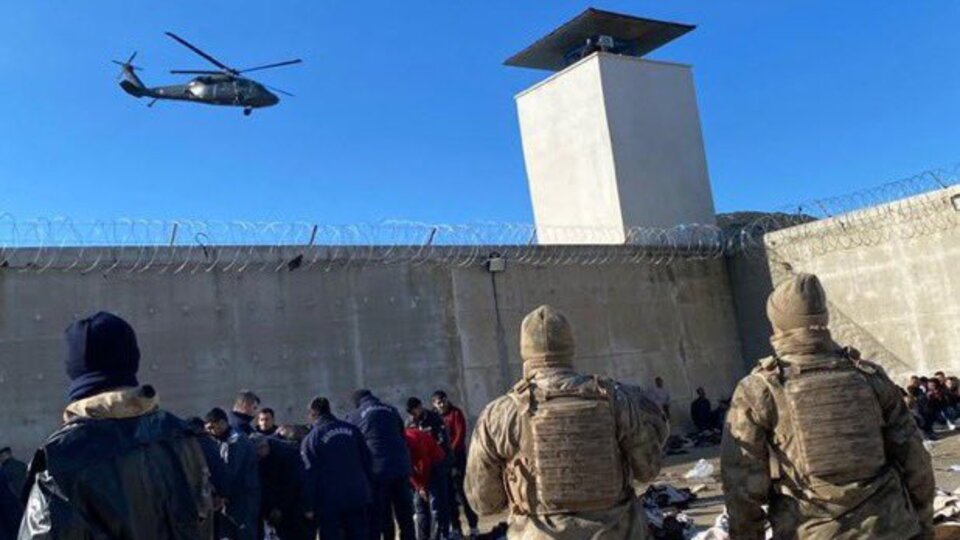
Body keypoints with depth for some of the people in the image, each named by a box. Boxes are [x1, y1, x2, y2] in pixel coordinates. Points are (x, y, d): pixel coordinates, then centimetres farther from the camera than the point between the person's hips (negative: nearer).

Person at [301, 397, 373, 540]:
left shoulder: (311, 438, -5)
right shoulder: (352, 430, 5)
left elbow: (310, 474, -7)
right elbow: (367, 460, 7)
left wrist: (310, 506, -3)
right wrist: (366, 487, 16)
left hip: (330, 501, -3)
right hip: (358, 496, 3)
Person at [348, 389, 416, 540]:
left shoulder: (355, 417, 6)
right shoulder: (392, 411, 16)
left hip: (377, 471, -3)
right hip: (401, 468, 3)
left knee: (377, 518, 4)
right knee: (405, 515, 12)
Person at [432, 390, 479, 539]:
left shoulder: (456, 413, -1)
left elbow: (461, 434, -9)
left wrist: (451, 451, -17)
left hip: (457, 456, -4)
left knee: (461, 491, -7)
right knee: (449, 494, 6)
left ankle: (473, 526, -2)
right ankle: (456, 528, 14)